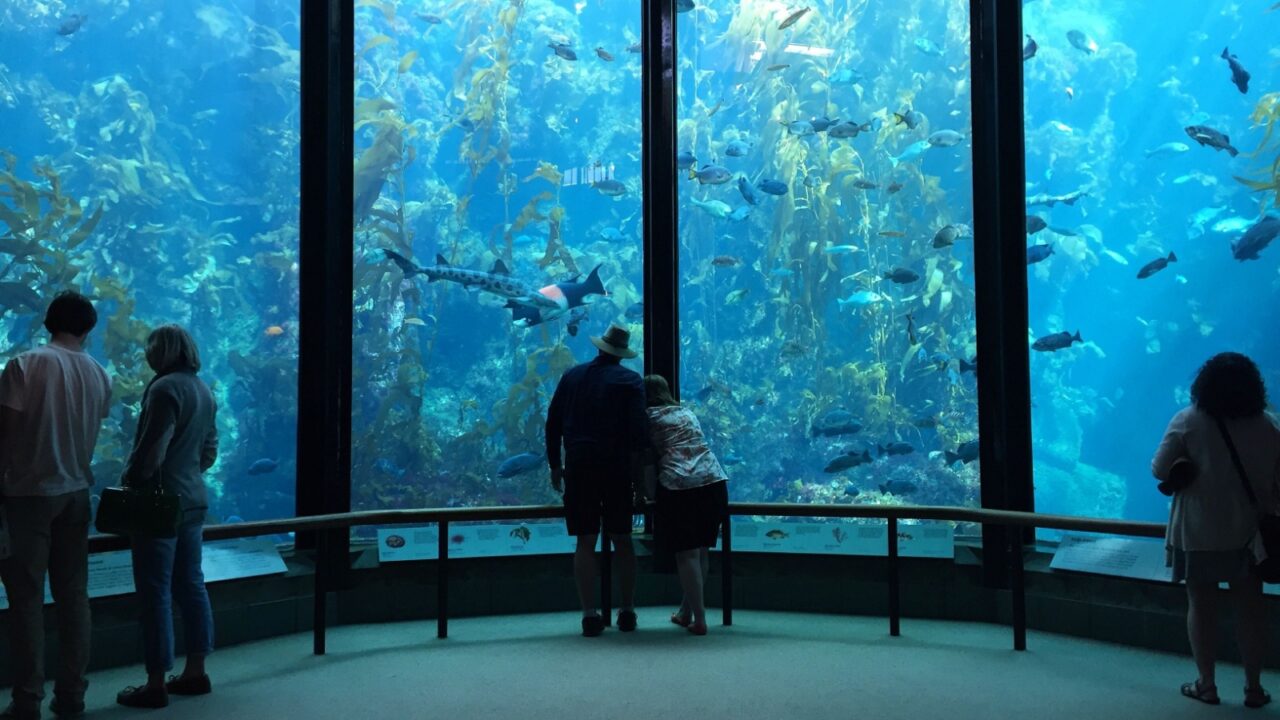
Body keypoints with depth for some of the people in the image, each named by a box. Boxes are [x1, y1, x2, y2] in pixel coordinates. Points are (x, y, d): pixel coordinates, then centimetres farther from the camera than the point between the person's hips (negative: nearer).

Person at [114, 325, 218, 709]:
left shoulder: (165, 388, -15)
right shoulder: (203, 389, 12)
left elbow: (151, 450, -18)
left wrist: (129, 483, -5)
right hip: (193, 499, 9)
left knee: (155, 592, -2)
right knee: (190, 584, 12)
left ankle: (156, 685, 5)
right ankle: (195, 672, 20)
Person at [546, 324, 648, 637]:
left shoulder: (572, 376, 9)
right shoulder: (630, 381, -1)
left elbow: (553, 424, 10)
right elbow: (638, 431, -10)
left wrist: (555, 466, 17)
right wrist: (639, 470, -5)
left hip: (578, 467, 1)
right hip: (617, 468, -1)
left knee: (585, 543, 3)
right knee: (622, 540, 10)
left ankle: (590, 615, 0)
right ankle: (627, 611, 13)